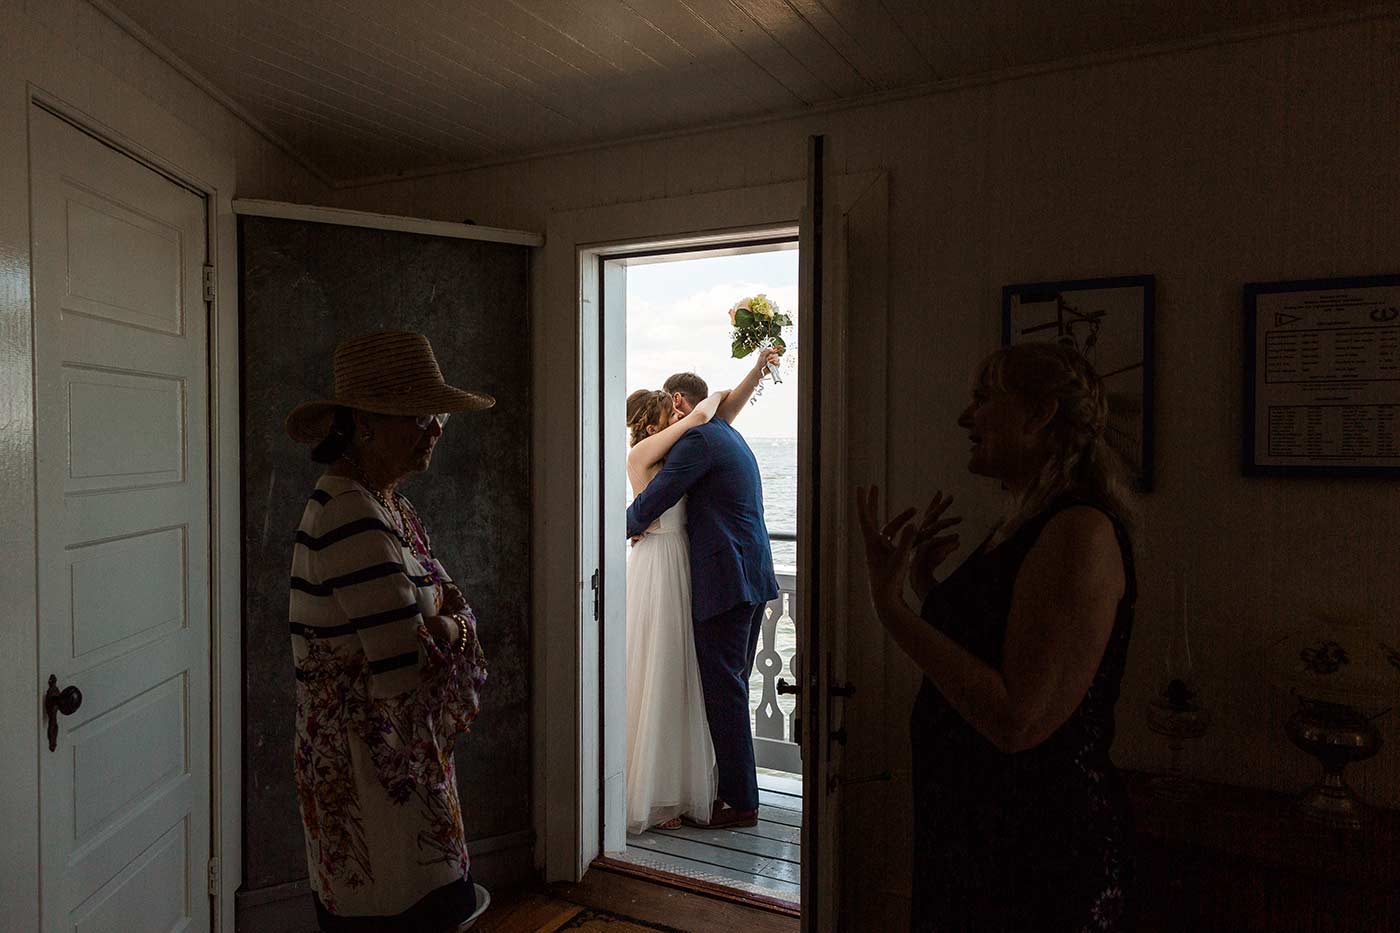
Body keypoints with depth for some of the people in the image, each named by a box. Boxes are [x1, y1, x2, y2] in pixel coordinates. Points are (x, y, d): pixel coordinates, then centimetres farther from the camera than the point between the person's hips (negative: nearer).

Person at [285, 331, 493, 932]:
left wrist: (446, 623, -12)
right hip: (374, 766, -9)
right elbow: (402, 675, -27)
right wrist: (448, 633, -7)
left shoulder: (386, 504, 8)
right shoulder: (351, 517, -23)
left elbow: (450, 605, 9)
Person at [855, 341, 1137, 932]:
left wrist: (890, 606, -26)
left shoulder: (1081, 531, -22)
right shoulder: (1019, 529, 8)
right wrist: (923, 582, 6)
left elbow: (1016, 720, -28)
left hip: (1042, 849, -9)